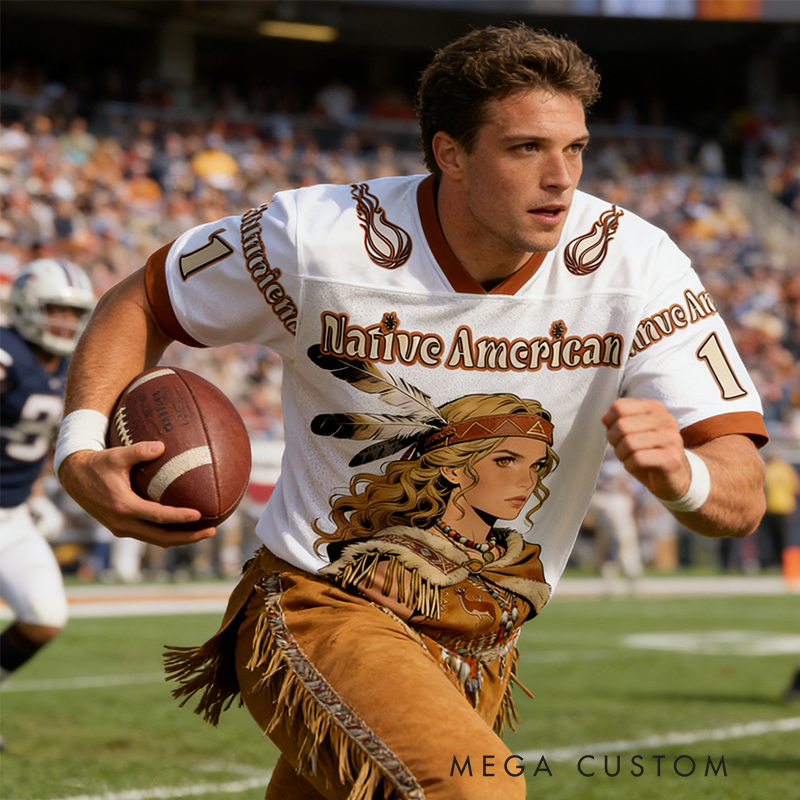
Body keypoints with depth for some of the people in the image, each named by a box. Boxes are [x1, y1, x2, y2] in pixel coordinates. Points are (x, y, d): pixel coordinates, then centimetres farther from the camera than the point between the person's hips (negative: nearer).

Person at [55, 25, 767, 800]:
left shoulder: (634, 266, -13)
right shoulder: (322, 242, -17)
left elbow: (742, 497, -15)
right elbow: (143, 303, 1)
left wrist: (684, 475, -40)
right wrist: (81, 450, -16)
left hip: (474, 652, 4)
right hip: (315, 611, -4)